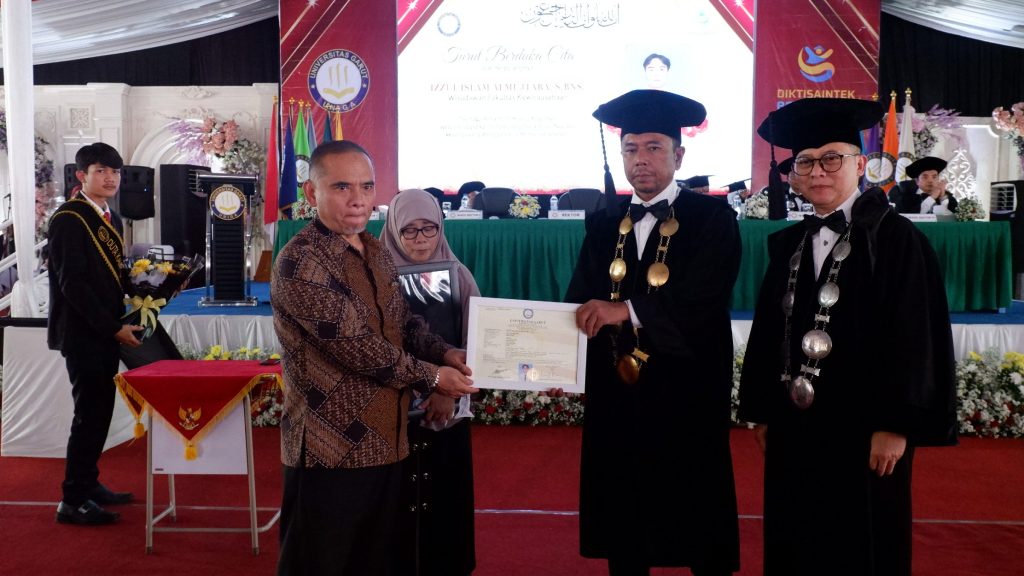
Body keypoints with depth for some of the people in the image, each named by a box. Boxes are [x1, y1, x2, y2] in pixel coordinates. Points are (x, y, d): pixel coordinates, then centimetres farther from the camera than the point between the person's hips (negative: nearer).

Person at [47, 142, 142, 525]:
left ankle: (89, 484, 25)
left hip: (105, 331, 8)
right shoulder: (68, 219, -12)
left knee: (100, 410, 13)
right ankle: (73, 501, 4)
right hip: (81, 332, -8)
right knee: (90, 413, -5)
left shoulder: (111, 218, 14)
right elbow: (72, 283, -18)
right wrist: (114, 328, -19)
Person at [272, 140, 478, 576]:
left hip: (384, 443, 8)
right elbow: (358, 346, -22)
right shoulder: (299, 262, -18)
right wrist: (431, 377, -13)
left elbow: (403, 323, 16)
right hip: (331, 449, -8)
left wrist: (443, 353, -4)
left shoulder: (377, 254, 10)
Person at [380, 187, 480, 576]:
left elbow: (473, 342, -1)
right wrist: (422, 387, -15)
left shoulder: (458, 275, 2)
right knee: (400, 506, 1)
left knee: (446, 501, 7)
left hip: (449, 411, 2)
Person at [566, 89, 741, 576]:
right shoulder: (604, 224, 10)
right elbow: (580, 301, 3)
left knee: (700, 534, 7)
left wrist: (628, 311, -28)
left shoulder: (712, 218, -4)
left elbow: (704, 298, -18)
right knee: (620, 523, 12)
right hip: (617, 395, 4)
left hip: (687, 395, -4)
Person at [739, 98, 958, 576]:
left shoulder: (896, 239, -9)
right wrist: (762, 412, 10)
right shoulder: (788, 246, 9)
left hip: (864, 428, -6)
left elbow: (915, 339, -13)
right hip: (793, 425, 6)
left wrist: (896, 425, -16)